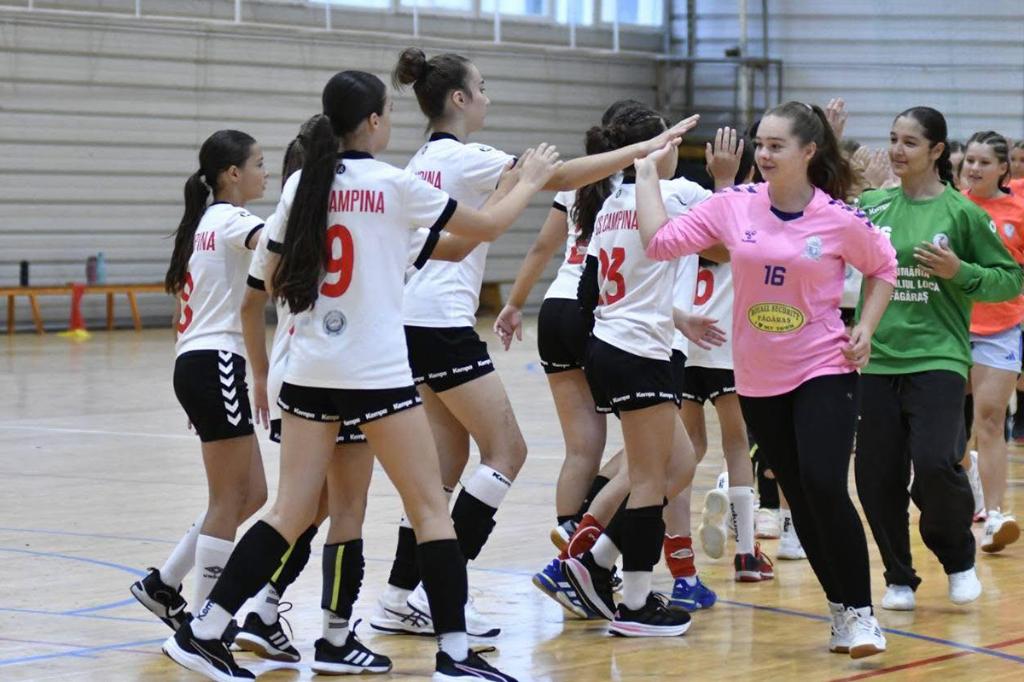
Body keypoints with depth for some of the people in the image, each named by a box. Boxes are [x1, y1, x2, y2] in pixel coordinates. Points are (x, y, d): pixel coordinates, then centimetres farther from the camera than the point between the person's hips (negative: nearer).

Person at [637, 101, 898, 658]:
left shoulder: (840, 219, -9)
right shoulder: (735, 205, -3)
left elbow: (882, 267, 8)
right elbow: (661, 241, -5)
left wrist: (866, 327, -2)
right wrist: (647, 173, -3)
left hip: (824, 371, -4)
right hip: (759, 378, 4)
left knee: (824, 486, -18)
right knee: (800, 499, 9)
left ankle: (860, 611, -4)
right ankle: (840, 609, 23)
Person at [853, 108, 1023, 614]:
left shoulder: (960, 211, -2)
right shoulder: (871, 205, 8)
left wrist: (960, 272, -14)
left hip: (937, 359, -4)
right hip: (877, 360, 4)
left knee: (935, 465, -18)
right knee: (877, 477, 4)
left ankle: (959, 557, 10)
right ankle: (899, 577, 24)